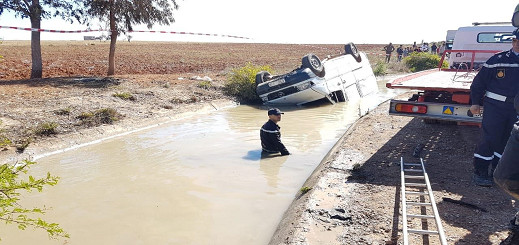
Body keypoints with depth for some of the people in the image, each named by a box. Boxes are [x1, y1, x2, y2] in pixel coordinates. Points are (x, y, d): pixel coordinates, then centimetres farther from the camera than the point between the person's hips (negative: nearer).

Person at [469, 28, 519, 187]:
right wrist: (475, 102, -3)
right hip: (495, 107, -5)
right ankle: (480, 173, 4)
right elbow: (479, 81, -2)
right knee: (489, 139, -5)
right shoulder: (498, 60, -5)